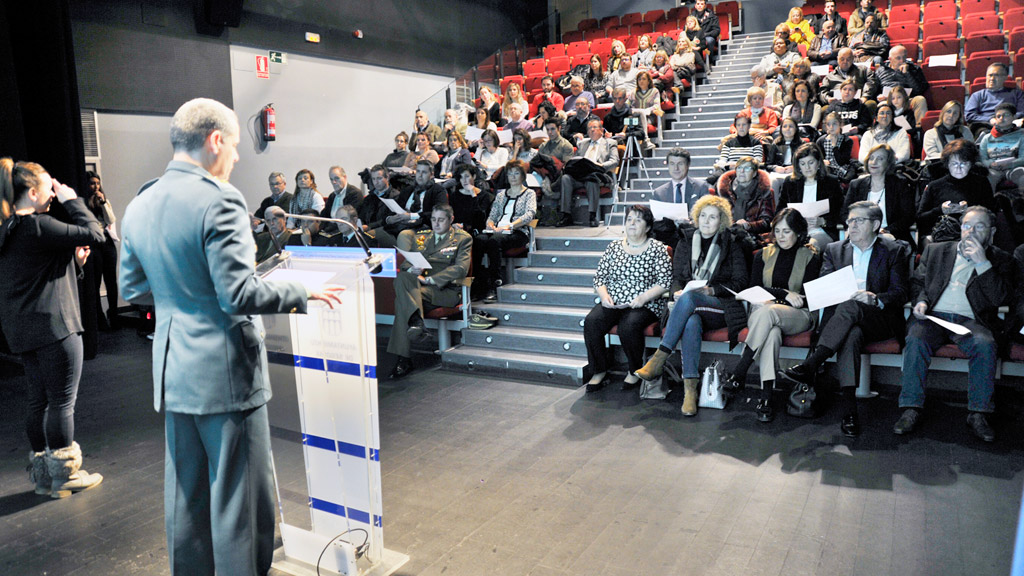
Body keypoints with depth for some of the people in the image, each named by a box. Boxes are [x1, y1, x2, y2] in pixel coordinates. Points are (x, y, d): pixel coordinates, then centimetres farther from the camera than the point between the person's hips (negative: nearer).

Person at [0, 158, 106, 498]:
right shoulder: (38, 226, -16)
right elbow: (95, 234, -18)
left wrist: (73, 260, 9)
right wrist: (71, 200, -7)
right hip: (53, 326, -9)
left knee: (38, 400, 15)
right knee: (62, 401, 0)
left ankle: (43, 474, 24)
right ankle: (65, 475, 10)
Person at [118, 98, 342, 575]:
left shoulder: (138, 206, 7)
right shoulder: (219, 199, -17)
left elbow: (132, 290, 15)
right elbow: (239, 294, -21)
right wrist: (303, 293, -9)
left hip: (172, 371, 8)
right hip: (224, 372, -8)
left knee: (186, 491, 19)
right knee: (239, 491, 5)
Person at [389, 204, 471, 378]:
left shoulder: (463, 238, 11)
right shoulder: (420, 236, 25)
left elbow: (461, 269, -5)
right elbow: (403, 261, 16)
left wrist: (430, 279, -14)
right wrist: (411, 269, -10)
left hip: (445, 290, -4)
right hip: (417, 284, 4)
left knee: (403, 298, -29)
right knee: (402, 278, -31)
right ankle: (416, 321, -42)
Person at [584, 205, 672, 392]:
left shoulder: (657, 249, 3)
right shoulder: (614, 246, 13)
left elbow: (665, 282, -4)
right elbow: (599, 276, 12)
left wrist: (643, 297, -18)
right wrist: (604, 295, -7)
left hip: (645, 305, -3)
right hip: (613, 303, 4)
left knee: (628, 326, -34)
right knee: (591, 322, -25)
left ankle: (635, 371, -7)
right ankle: (599, 372, -10)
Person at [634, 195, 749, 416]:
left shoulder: (731, 244, 9)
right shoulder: (686, 241, 17)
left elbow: (741, 282, 4)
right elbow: (676, 277, 15)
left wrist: (712, 290, -12)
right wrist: (677, 291, -8)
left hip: (720, 307, -2)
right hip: (690, 306, 2)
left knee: (689, 298, -36)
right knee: (691, 322, -37)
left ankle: (659, 359, -36)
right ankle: (690, 388, -42)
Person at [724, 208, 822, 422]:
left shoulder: (811, 257, 8)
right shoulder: (763, 255, 17)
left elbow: (808, 298, -1)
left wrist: (773, 300, -12)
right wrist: (785, 294, -10)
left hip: (799, 316, -2)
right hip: (762, 312, 2)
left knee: (767, 312, -38)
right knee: (772, 332, -37)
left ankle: (739, 372, -38)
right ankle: (766, 395, -43)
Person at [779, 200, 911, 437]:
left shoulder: (895, 250, 10)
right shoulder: (834, 249, 18)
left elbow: (902, 292, 1)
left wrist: (875, 299, -20)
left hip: (881, 320, -2)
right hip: (844, 317, 2)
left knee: (850, 306, -36)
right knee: (851, 335, -36)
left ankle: (808, 367, -44)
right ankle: (848, 409, -44)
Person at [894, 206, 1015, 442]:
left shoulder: (1000, 260, 15)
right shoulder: (935, 250, 21)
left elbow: (1001, 298, 1)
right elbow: (918, 282, 19)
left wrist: (981, 262, -5)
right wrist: (920, 301, -3)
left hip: (970, 320, 0)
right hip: (934, 316, 1)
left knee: (985, 344, -33)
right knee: (915, 339, -31)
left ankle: (978, 413, -24)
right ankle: (911, 409, -28)